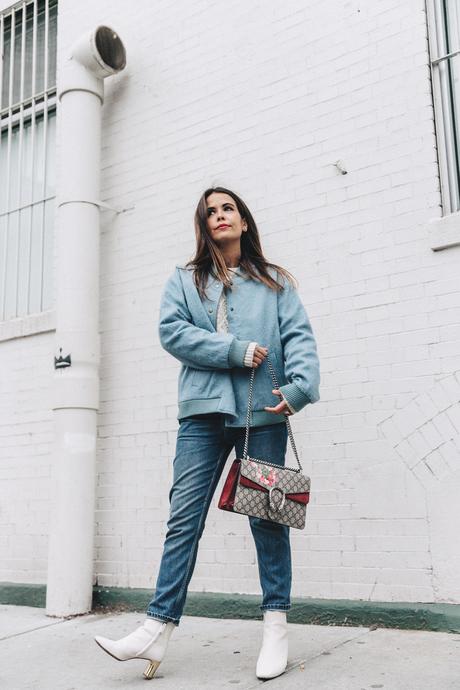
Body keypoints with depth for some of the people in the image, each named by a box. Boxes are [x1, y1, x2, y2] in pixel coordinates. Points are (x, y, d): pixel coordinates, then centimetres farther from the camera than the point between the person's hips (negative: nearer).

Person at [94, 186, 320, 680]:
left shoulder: (275, 282, 14)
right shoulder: (185, 280, 15)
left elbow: (299, 336, 2)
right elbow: (172, 330, -1)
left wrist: (299, 385, -17)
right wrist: (236, 351, -10)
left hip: (263, 412, 0)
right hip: (203, 412, 1)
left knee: (268, 517, 4)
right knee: (184, 518, -2)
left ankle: (276, 625, 14)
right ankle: (158, 627, 2)